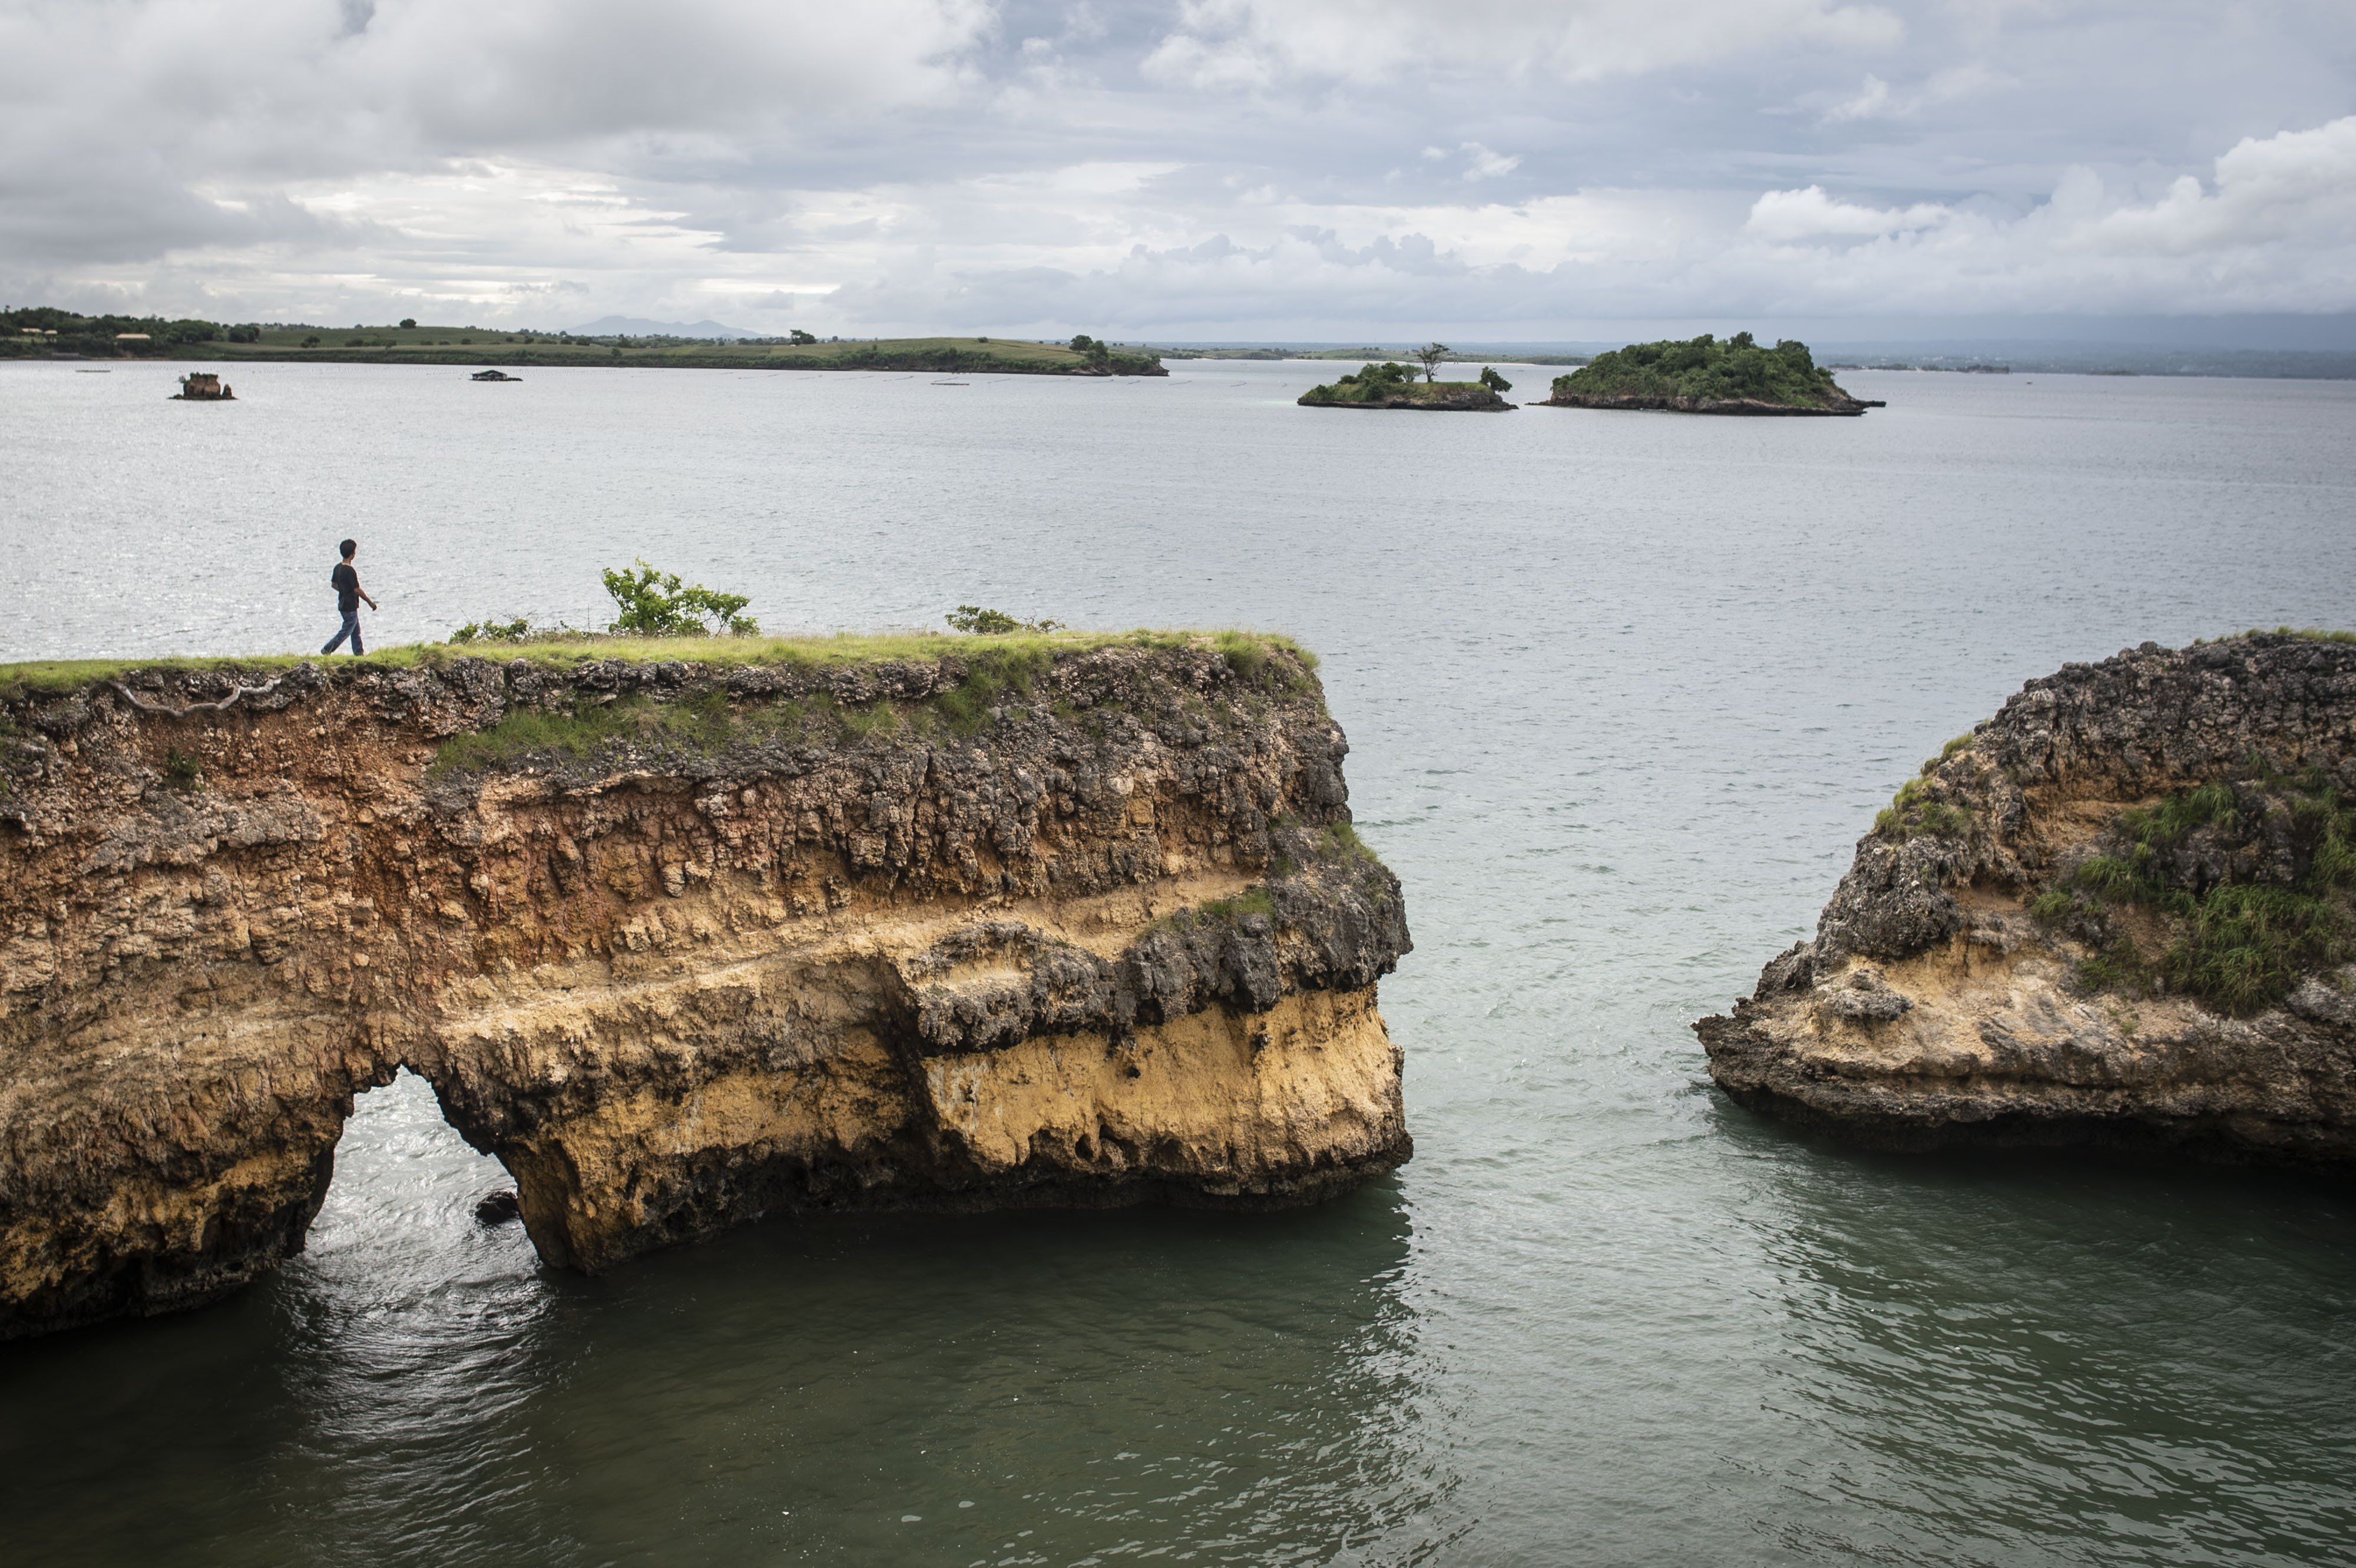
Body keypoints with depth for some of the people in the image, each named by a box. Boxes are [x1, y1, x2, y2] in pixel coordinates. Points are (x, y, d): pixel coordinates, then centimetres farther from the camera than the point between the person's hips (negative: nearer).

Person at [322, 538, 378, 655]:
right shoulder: (349, 571, -22)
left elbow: (334, 584, 16)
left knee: (356, 632, 15)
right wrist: (370, 602, -11)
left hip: (343, 604, 9)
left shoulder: (338, 567, 4)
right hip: (350, 606, -9)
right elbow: (357, 590, -21)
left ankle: (359, 653, 19)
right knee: (346, 632, -1)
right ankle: (327, 650, 1)